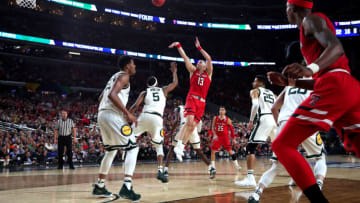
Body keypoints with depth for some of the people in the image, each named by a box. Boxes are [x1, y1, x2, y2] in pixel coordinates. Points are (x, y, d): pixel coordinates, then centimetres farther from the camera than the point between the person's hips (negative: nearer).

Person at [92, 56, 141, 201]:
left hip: (102, 114, 10)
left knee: (111, 150, 21)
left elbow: (101, 98, 27)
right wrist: (127, 113, -18)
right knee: (133, 147, -6)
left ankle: (99, 187, 24)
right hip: (112, 115, -10)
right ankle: (126, 187, -16)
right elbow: (112, 95, -20)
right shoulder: (124, 76, -3)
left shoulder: (115, 76, 25)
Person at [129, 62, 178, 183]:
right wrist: (174, 71, 52)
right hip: (157, 118, 0)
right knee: (159, 146, 10)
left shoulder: (144, 92, 19)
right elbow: (175, 83, 39)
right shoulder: (163, 90, 23)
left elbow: (135, 106, 6)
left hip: (145, 116, 0)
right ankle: (160, 171, -5)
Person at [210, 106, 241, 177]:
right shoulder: (215, 118, 0)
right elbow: (213, 127, 4)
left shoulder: (228, 120, -5)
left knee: (230, 151, -7)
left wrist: (234, 139, 0)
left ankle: (236, 165, 3)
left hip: (225, 137, -2)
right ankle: (212, 165, 7)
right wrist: (215, 135, -11)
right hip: (217, 137, 2)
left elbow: (231, 130, 0)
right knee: (213, 151, -4)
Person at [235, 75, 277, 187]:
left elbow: (255, 105, -10)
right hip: (275, 120, 6)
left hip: (264, 119, -6)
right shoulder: (272, 93, 28)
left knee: (250, 147, -3)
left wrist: (251, 121, -3)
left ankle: (250, 178, -16)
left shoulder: (255, 91, 11)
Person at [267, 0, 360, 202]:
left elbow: (336, 47, -15)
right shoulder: (312, 25, 34)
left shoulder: (312, 19, 7)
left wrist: (311, 68, -32)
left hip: (335, 86, -10)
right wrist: (288, 81, 29)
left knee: (282, 145, -9)